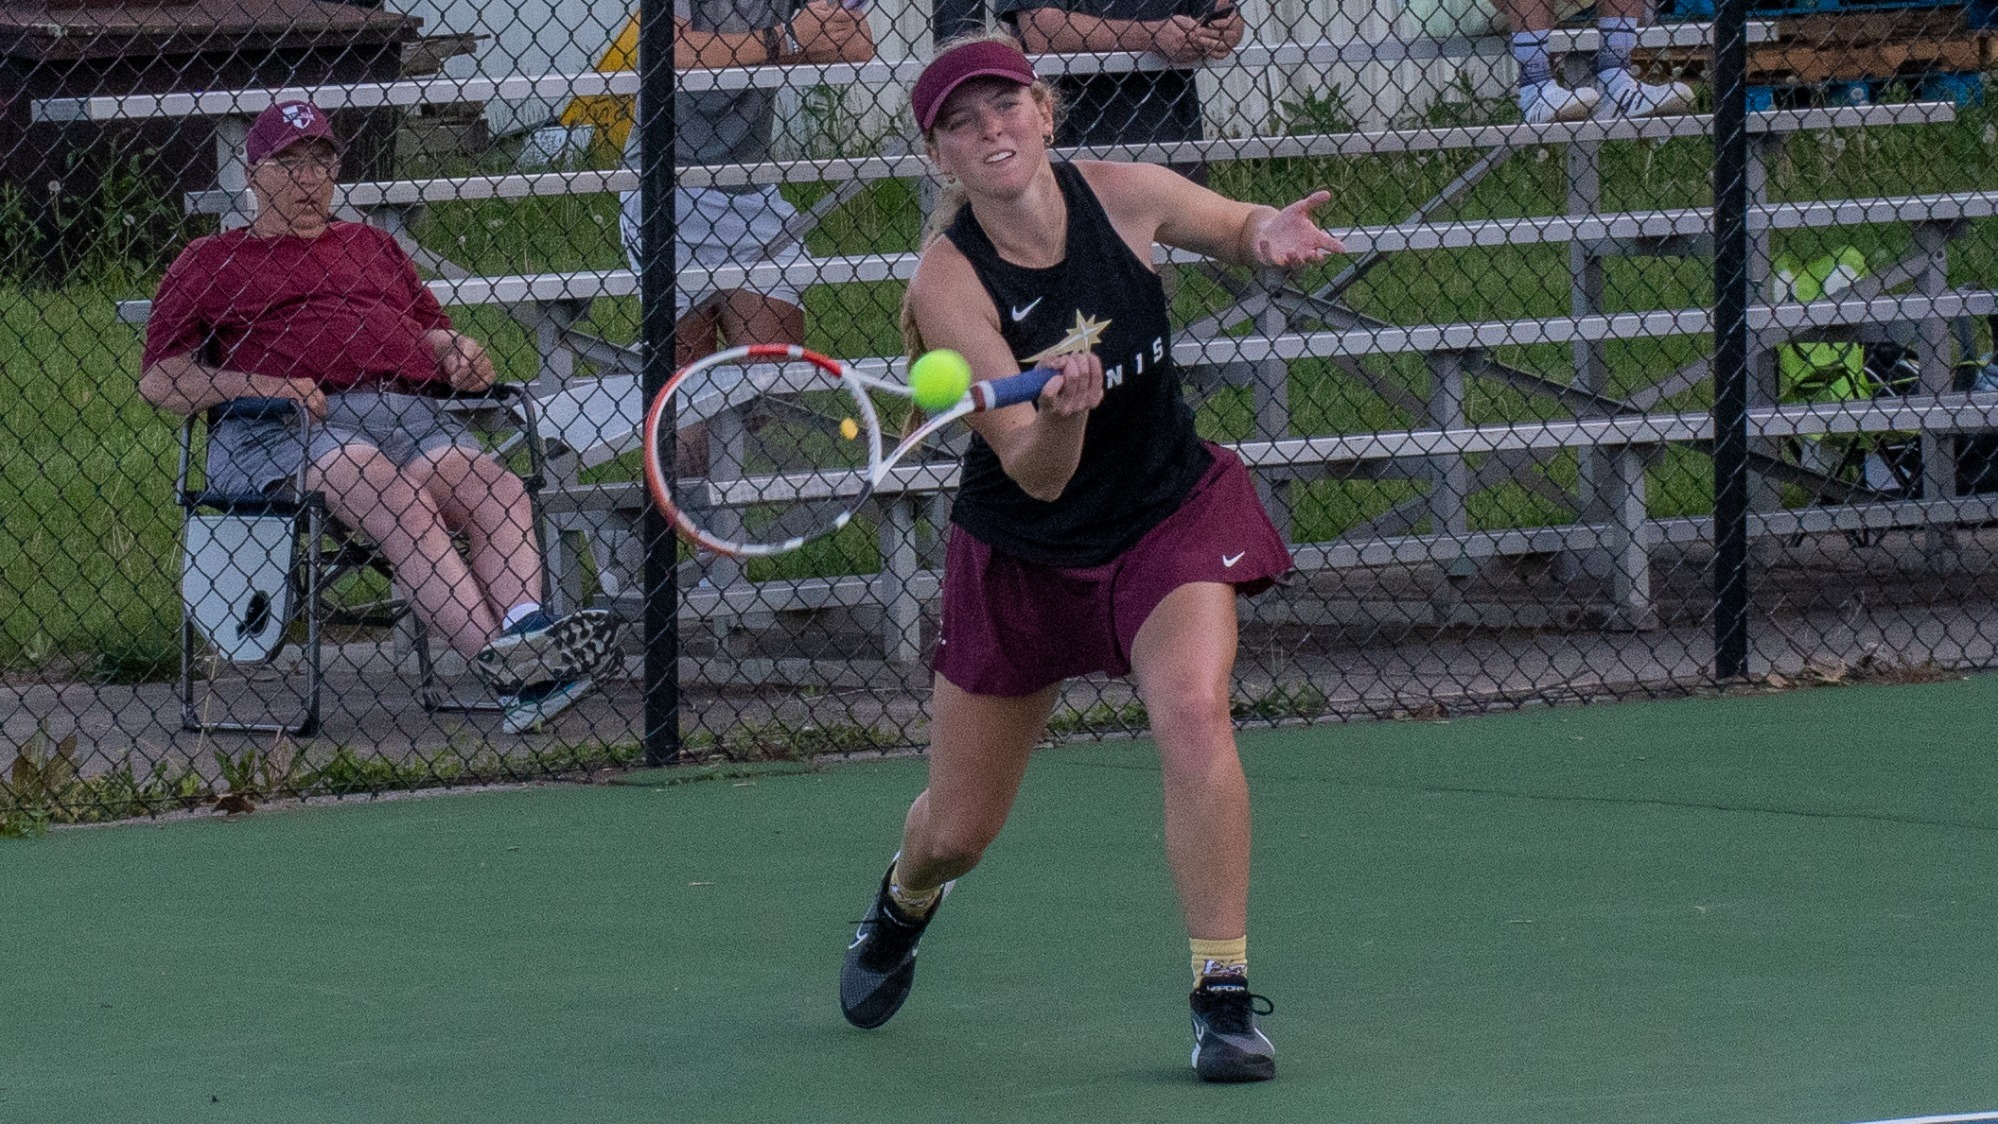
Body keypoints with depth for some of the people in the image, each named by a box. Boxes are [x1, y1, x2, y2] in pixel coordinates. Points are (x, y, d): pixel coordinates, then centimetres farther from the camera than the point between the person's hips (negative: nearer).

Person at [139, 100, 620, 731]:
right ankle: (500, 662, -54)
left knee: (498, 490, -28)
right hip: (282, 431, -5)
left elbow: (431, 330, 33)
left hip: (411, 413, 5)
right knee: (395, 498, -36)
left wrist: (460, 353, 7)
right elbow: (159, 381, 10)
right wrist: (252, 384, -8)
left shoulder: (372, 247, 36)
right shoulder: (208, 263, 21)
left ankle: (526, 631, -53)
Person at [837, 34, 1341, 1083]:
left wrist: (1270, 233, -15)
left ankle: (1223, 996, -21)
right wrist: (1059, 414, -50)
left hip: (1170, 514, 1)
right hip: (1023, 553, -1)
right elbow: (1036, 475, -27)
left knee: (1191, 709, -30)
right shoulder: (949, 281, -24)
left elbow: (1237, 227, 9)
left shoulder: (1123, 195, -15)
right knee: (957, 832, 10)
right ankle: (904, 900, 50)